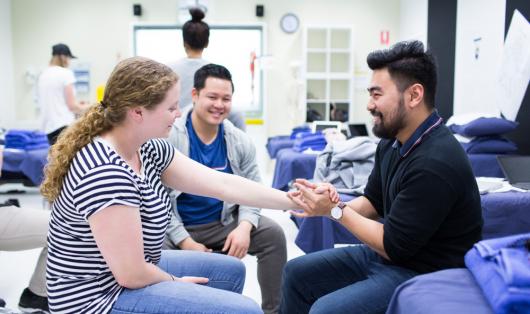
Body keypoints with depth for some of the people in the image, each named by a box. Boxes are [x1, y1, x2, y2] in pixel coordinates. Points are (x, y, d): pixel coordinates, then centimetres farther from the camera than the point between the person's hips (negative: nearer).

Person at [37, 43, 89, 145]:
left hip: (48, 127, 8)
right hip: (64, 125, -8)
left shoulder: (42, 75, 13)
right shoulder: (65, 73, -8)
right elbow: (72, 106, -11)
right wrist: (86, 107, 9)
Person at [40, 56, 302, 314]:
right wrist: (175, 283, -5)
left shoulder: (148, 149, -2)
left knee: (230, 270, 20)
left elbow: (222, 184, -2)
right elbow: (132, 274, -25)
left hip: (136, 271, 9)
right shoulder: (104, 173, -30)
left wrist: (293, 201, -2)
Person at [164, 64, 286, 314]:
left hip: (222, 223, 4)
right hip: (176, 228, -3)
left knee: (273, 234, -12)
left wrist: (244, 226, -18)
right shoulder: (169, 137, -15)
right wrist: (185, 241, -21)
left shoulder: (240, 142, -1)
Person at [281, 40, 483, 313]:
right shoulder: (392, 142, 1)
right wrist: (329, 203, -9)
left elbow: (393, 246, -22)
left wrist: (335, 211, -15)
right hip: (388, 255, 9)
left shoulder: (435, 163, -29)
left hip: (425, 275, -9)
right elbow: (373, 201, 10)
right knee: (297, 272, 10)